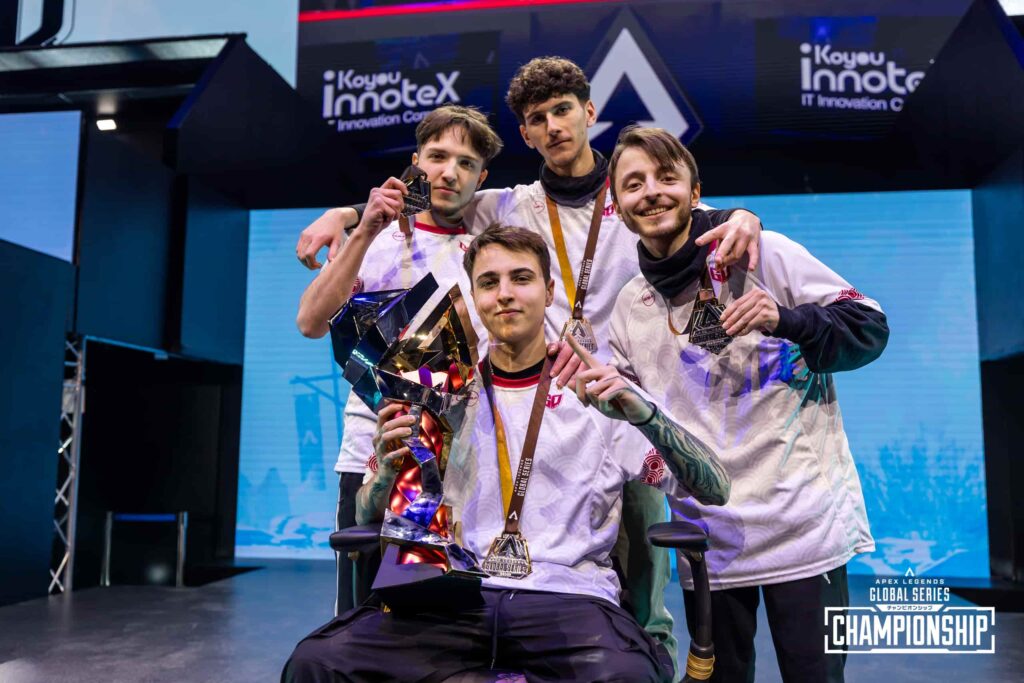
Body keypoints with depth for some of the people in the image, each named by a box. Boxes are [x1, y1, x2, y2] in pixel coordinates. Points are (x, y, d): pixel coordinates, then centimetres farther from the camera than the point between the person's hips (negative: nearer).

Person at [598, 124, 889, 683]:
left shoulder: (765, 254, -4)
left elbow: (870, 328, -5)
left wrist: (784, 318, -21)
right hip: (706, 536, 4)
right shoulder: (629, 307, 8)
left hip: (804, 522, -3)